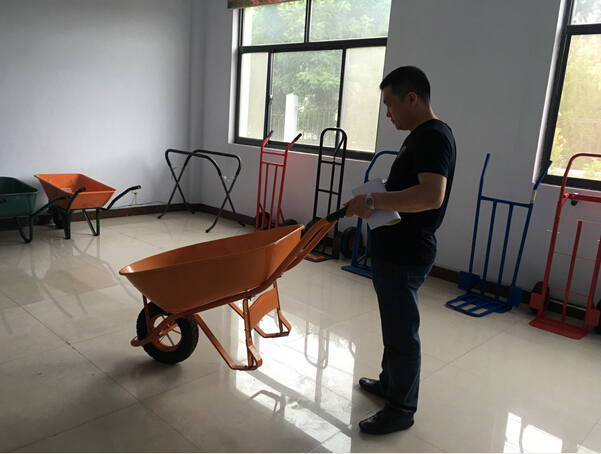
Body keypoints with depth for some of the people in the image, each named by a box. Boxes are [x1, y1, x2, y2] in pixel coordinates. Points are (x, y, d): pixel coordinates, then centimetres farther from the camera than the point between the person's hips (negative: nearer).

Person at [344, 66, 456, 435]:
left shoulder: (434, 137, -19)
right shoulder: (421, 136, 13)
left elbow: (431, 196, -33)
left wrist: (373, 201, -29)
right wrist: (372, 201, 11)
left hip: (406, 255, -10)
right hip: (395, 250, 11)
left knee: (402, 332, 3)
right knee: (395, 325, 23)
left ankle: (401, 411, 19)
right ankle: (390, 382, 42)